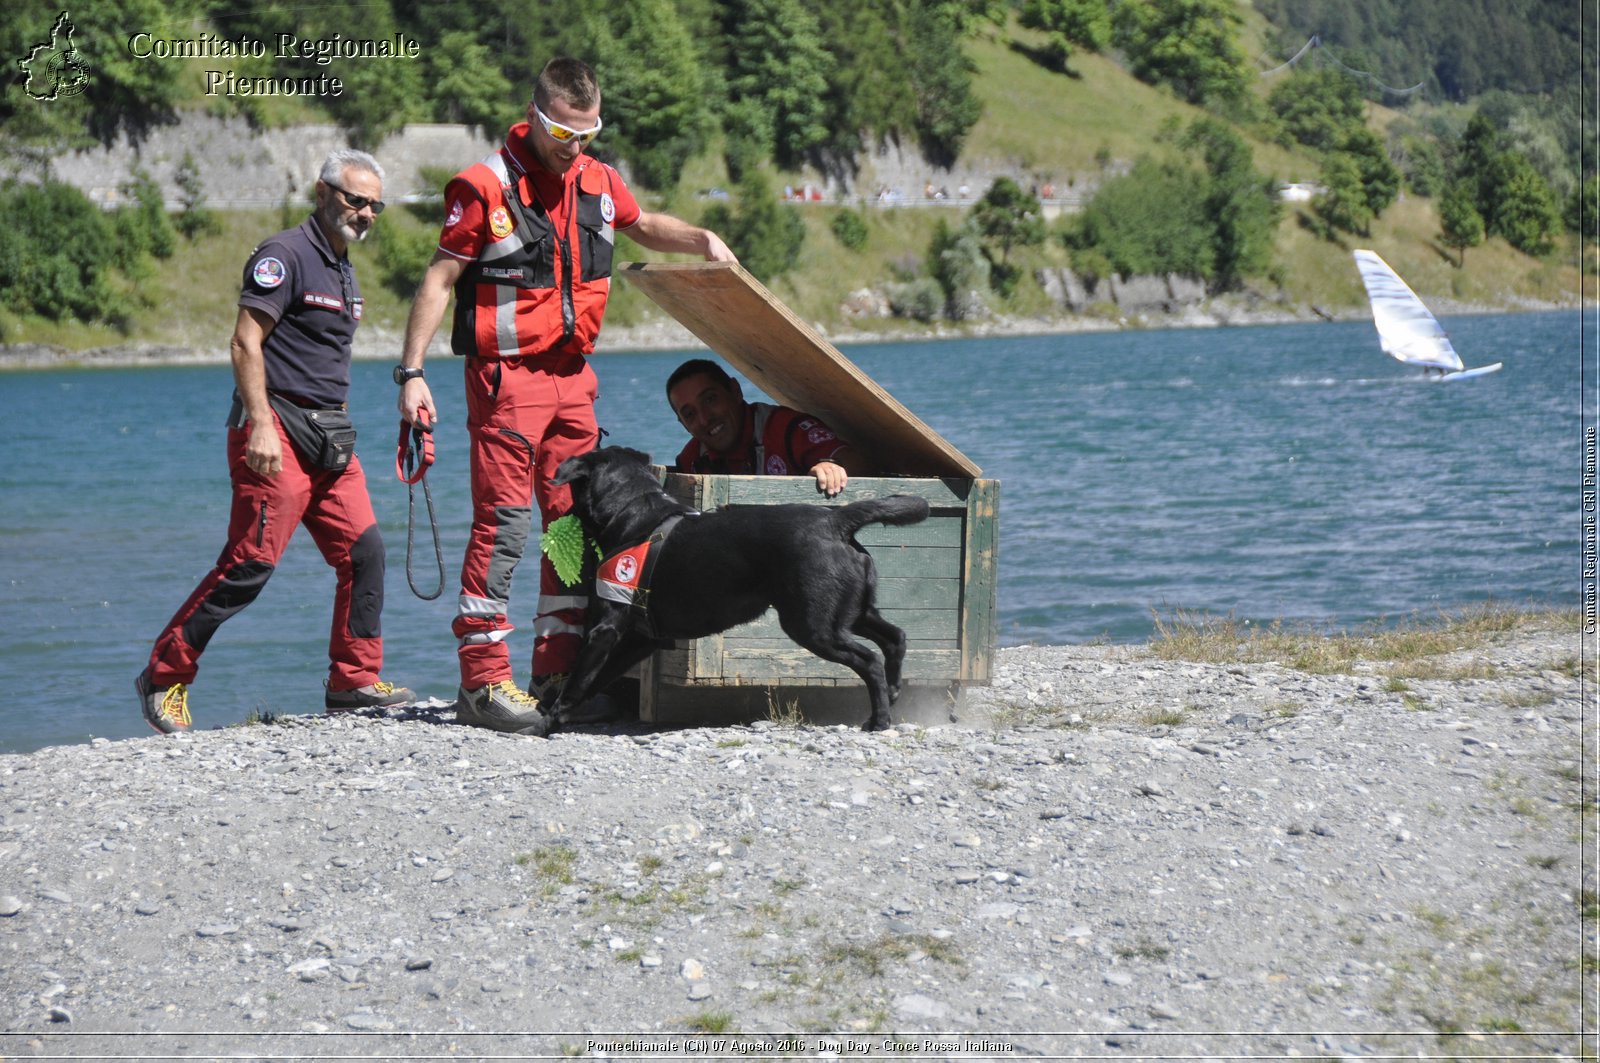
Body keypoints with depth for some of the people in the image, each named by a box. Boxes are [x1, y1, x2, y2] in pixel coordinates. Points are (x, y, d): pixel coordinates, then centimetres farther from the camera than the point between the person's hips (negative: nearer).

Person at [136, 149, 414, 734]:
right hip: (277, 430, -9)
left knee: (363, 550, 1)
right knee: (250, 562, -11)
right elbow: (245, 342, -16)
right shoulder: (286, 255, -9)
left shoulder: (343, 270, 19)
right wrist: (261, 425, -23)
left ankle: (354, 681, 8)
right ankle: (164, 675, -1)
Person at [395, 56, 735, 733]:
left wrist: (701, 240, 11)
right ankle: (482, 680, -6)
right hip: (506, 375, -7)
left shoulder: (599, 182, 9)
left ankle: (557, 675, 13)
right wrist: (411, 372, -13)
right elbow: (440, 279, -8)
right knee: (503, 523, -10)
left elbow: (643, 226, 30)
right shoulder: (485, 187, -10)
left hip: (573, 375, 7)